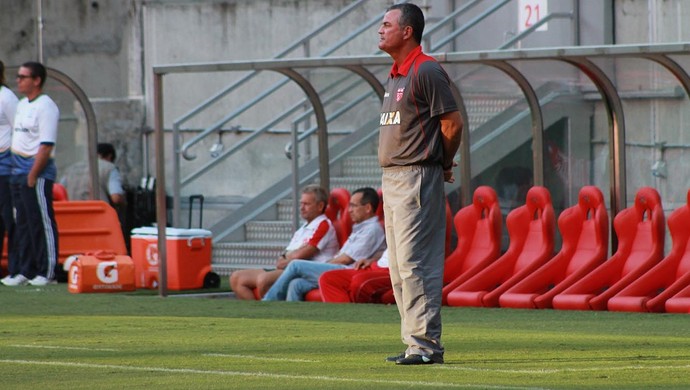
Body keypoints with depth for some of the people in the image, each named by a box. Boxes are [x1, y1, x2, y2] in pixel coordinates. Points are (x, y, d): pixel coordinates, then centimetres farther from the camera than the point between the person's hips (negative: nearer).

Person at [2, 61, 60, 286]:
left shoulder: (45, 107, -11)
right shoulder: (22, 105, 16)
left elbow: (46, 146, -17)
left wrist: (33, 174, -19)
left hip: (38, 174, -9)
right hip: (18, 172, 9)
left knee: (42, 223, -5)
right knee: (22, 224, 11)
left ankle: (47, 272, -2)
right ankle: (26, 271, 16)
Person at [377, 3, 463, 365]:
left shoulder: (427, 71, -12)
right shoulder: (395, 75, 17)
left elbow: (452, 123, -14)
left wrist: (444, 166, -1)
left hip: (416, 178, -10)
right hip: (392, 178, 10)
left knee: (414, 264, -12)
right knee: (399, 268, 11)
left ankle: (426, 344, -12)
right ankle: (415, 344, 15)